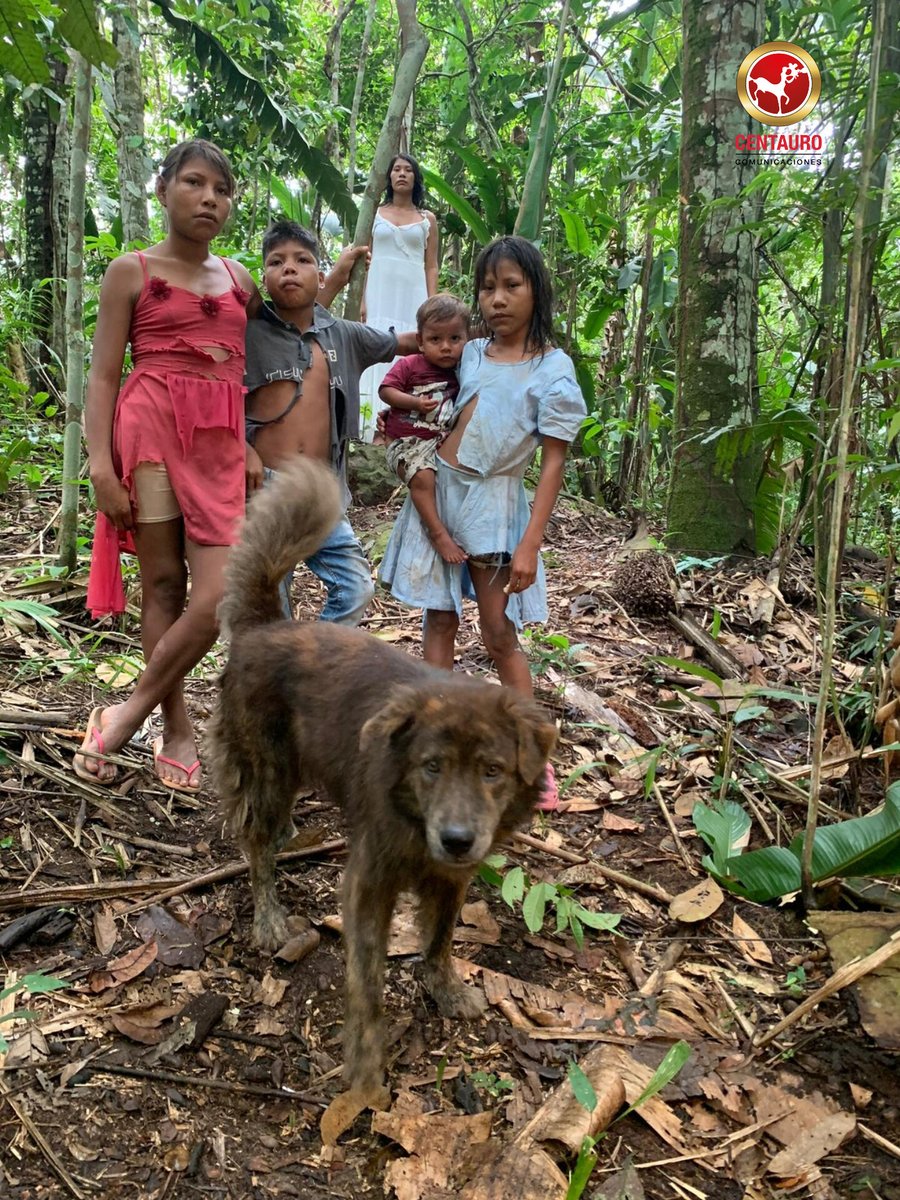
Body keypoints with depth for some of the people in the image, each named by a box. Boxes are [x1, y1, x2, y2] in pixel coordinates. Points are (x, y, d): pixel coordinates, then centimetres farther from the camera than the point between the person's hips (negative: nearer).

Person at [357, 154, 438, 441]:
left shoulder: (427, 219, 12)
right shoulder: (376, 213, 12)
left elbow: (431, 266, 9)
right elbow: (364, 260, 8)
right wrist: (361, 299, -5)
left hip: (412, 295, 0)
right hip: (379, 293, 0)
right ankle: (373, 424, -3)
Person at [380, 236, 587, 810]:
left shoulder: (553, 368, -7)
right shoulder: (469, 352, 6)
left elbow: (554, 462, -11)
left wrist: (529, 544, -16)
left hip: (491, 502, -4)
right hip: (437, 488, 5)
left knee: (500, 633, 0)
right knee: (440, 620, 8)